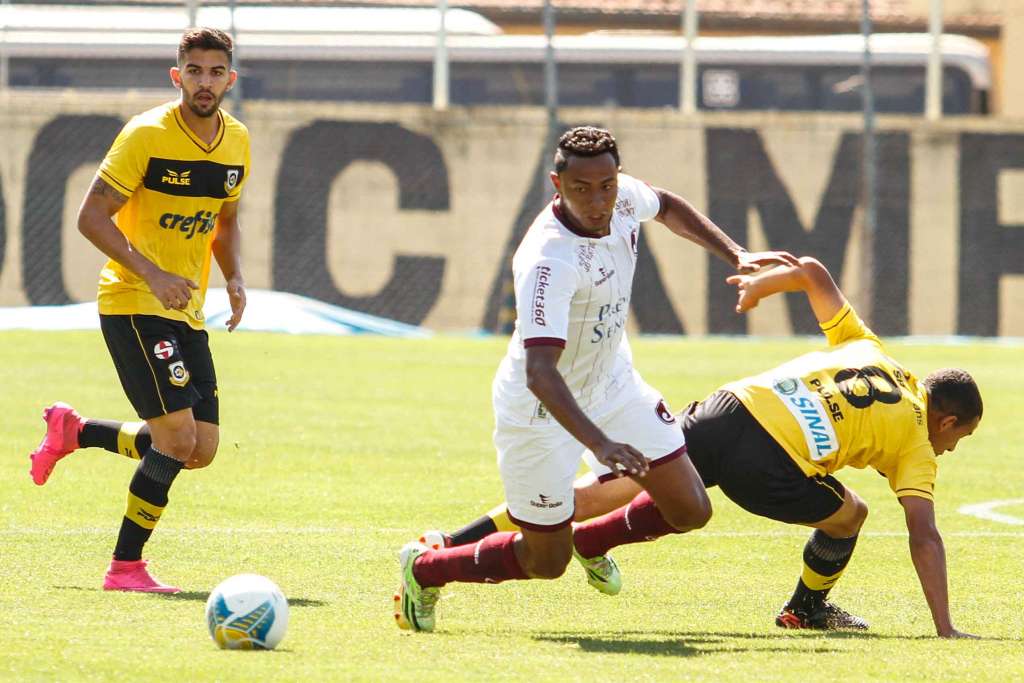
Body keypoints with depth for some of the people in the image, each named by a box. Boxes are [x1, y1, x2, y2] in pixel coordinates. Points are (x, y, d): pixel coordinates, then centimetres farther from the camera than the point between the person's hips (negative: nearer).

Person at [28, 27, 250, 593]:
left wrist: (234, 278, 3)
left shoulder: (236, 141, 7)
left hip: (187, 313, 7)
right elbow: (91, 216, -14)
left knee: (201, 451, 5)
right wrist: (153, 275, -24)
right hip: (133, 305, -7)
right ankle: (125, 568, -5)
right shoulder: (147, 135, -14)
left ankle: (74, 432, 26)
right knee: (178, 435, -17)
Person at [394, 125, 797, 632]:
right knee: (545, 563, 4)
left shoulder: (624, 197, -14)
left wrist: (735, 255, 7)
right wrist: (600, 443, -57)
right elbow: (538, 371, -46)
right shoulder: (548, 261, -38)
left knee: (689, 510, 3)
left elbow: (666, 206, 14)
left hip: (611, 381, 7)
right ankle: (424, 568, 28)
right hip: (542, 408, -7)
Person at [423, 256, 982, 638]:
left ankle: (451, 547, -4)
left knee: (598, 496, 3)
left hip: (726, 410, 5)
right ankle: (808, 606, 44)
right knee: (848, 516, 23)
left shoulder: (865, 347, 27)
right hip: (770, 465, -5)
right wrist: (945, 629, 5)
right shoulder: (917, 444, 13)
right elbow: (924, 537, 5)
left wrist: (760, 283, 44)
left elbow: (812, 272, 26)